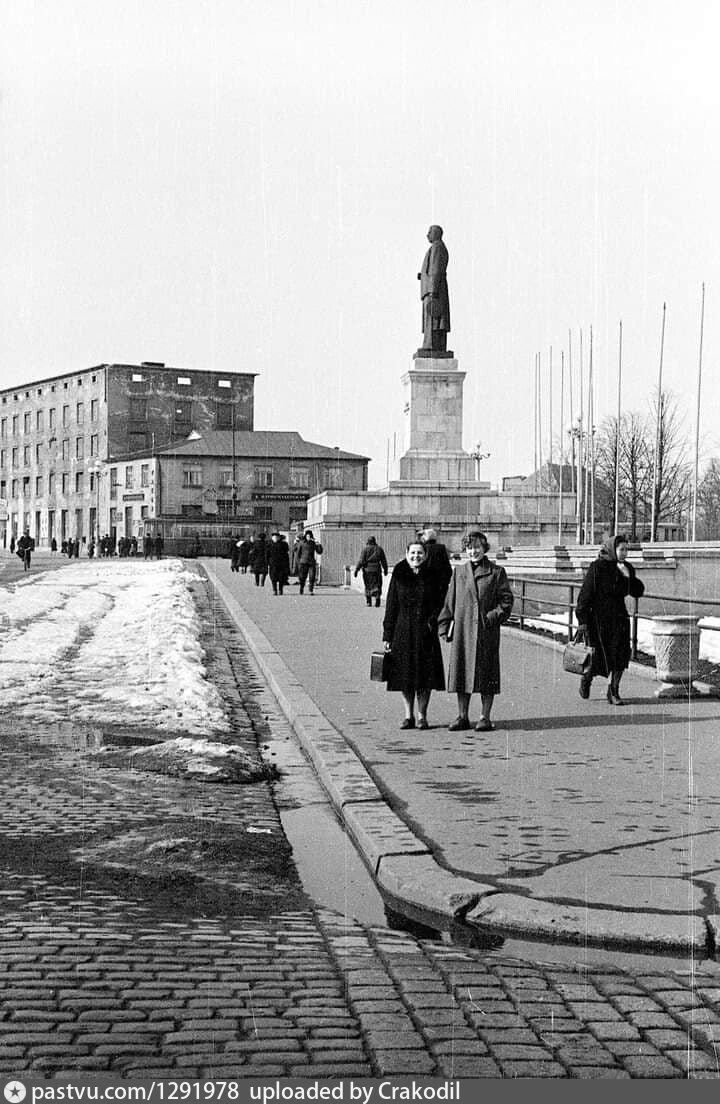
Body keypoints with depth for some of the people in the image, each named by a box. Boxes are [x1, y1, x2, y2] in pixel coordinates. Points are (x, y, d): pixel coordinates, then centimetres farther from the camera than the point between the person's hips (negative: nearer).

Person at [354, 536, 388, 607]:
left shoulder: (365, 549, -4)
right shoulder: (379, 549, 5)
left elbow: (361, 560, -10)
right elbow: (384, 560, 9)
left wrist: (357, 569, -6)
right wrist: (385, 570, 20)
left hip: (367, 569, -1)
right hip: (377, 569, 1)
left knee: (368, 586, 11)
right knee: (377, 585, 6)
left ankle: (369, 602, 14)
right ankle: (377, 595, -21)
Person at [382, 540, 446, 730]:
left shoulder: (431, 577, 4)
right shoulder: (399, 577, 3)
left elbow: (439, 605, 6)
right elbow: (391, 607, 3)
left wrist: (432, 622, -12)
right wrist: (387, 635, 0)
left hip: (425, 634, 0)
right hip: (403, 632, 0)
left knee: (425, 675, 1)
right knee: (405, 675, 4)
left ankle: (422, 715, 12)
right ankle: (408, 715, 15)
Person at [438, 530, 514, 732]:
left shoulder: (497, 572, 2)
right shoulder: (459, 572, 11)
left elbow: (506, 600, 0)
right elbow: (450, 601, 12)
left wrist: (493, 617, -13)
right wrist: (445, 625, 5)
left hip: (486, 631, -3)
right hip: (462, 629, 3)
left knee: (486, 673, 0)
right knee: (461, 671, 4)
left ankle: (485, 717, 8)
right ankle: (462, 717, 13)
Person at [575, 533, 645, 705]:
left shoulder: (627, 568, 6)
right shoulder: (597, 568, -11)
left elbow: (638, 592, 2)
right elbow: (585, 594, -10)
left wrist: (628, 577, -15)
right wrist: (582, 620, -13)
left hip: (619, 617, 4)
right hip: (598, 618, -4)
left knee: (621, 655, -8)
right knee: (600, 657, -2)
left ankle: (614, 693, 2)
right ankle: (586, 678, 31)